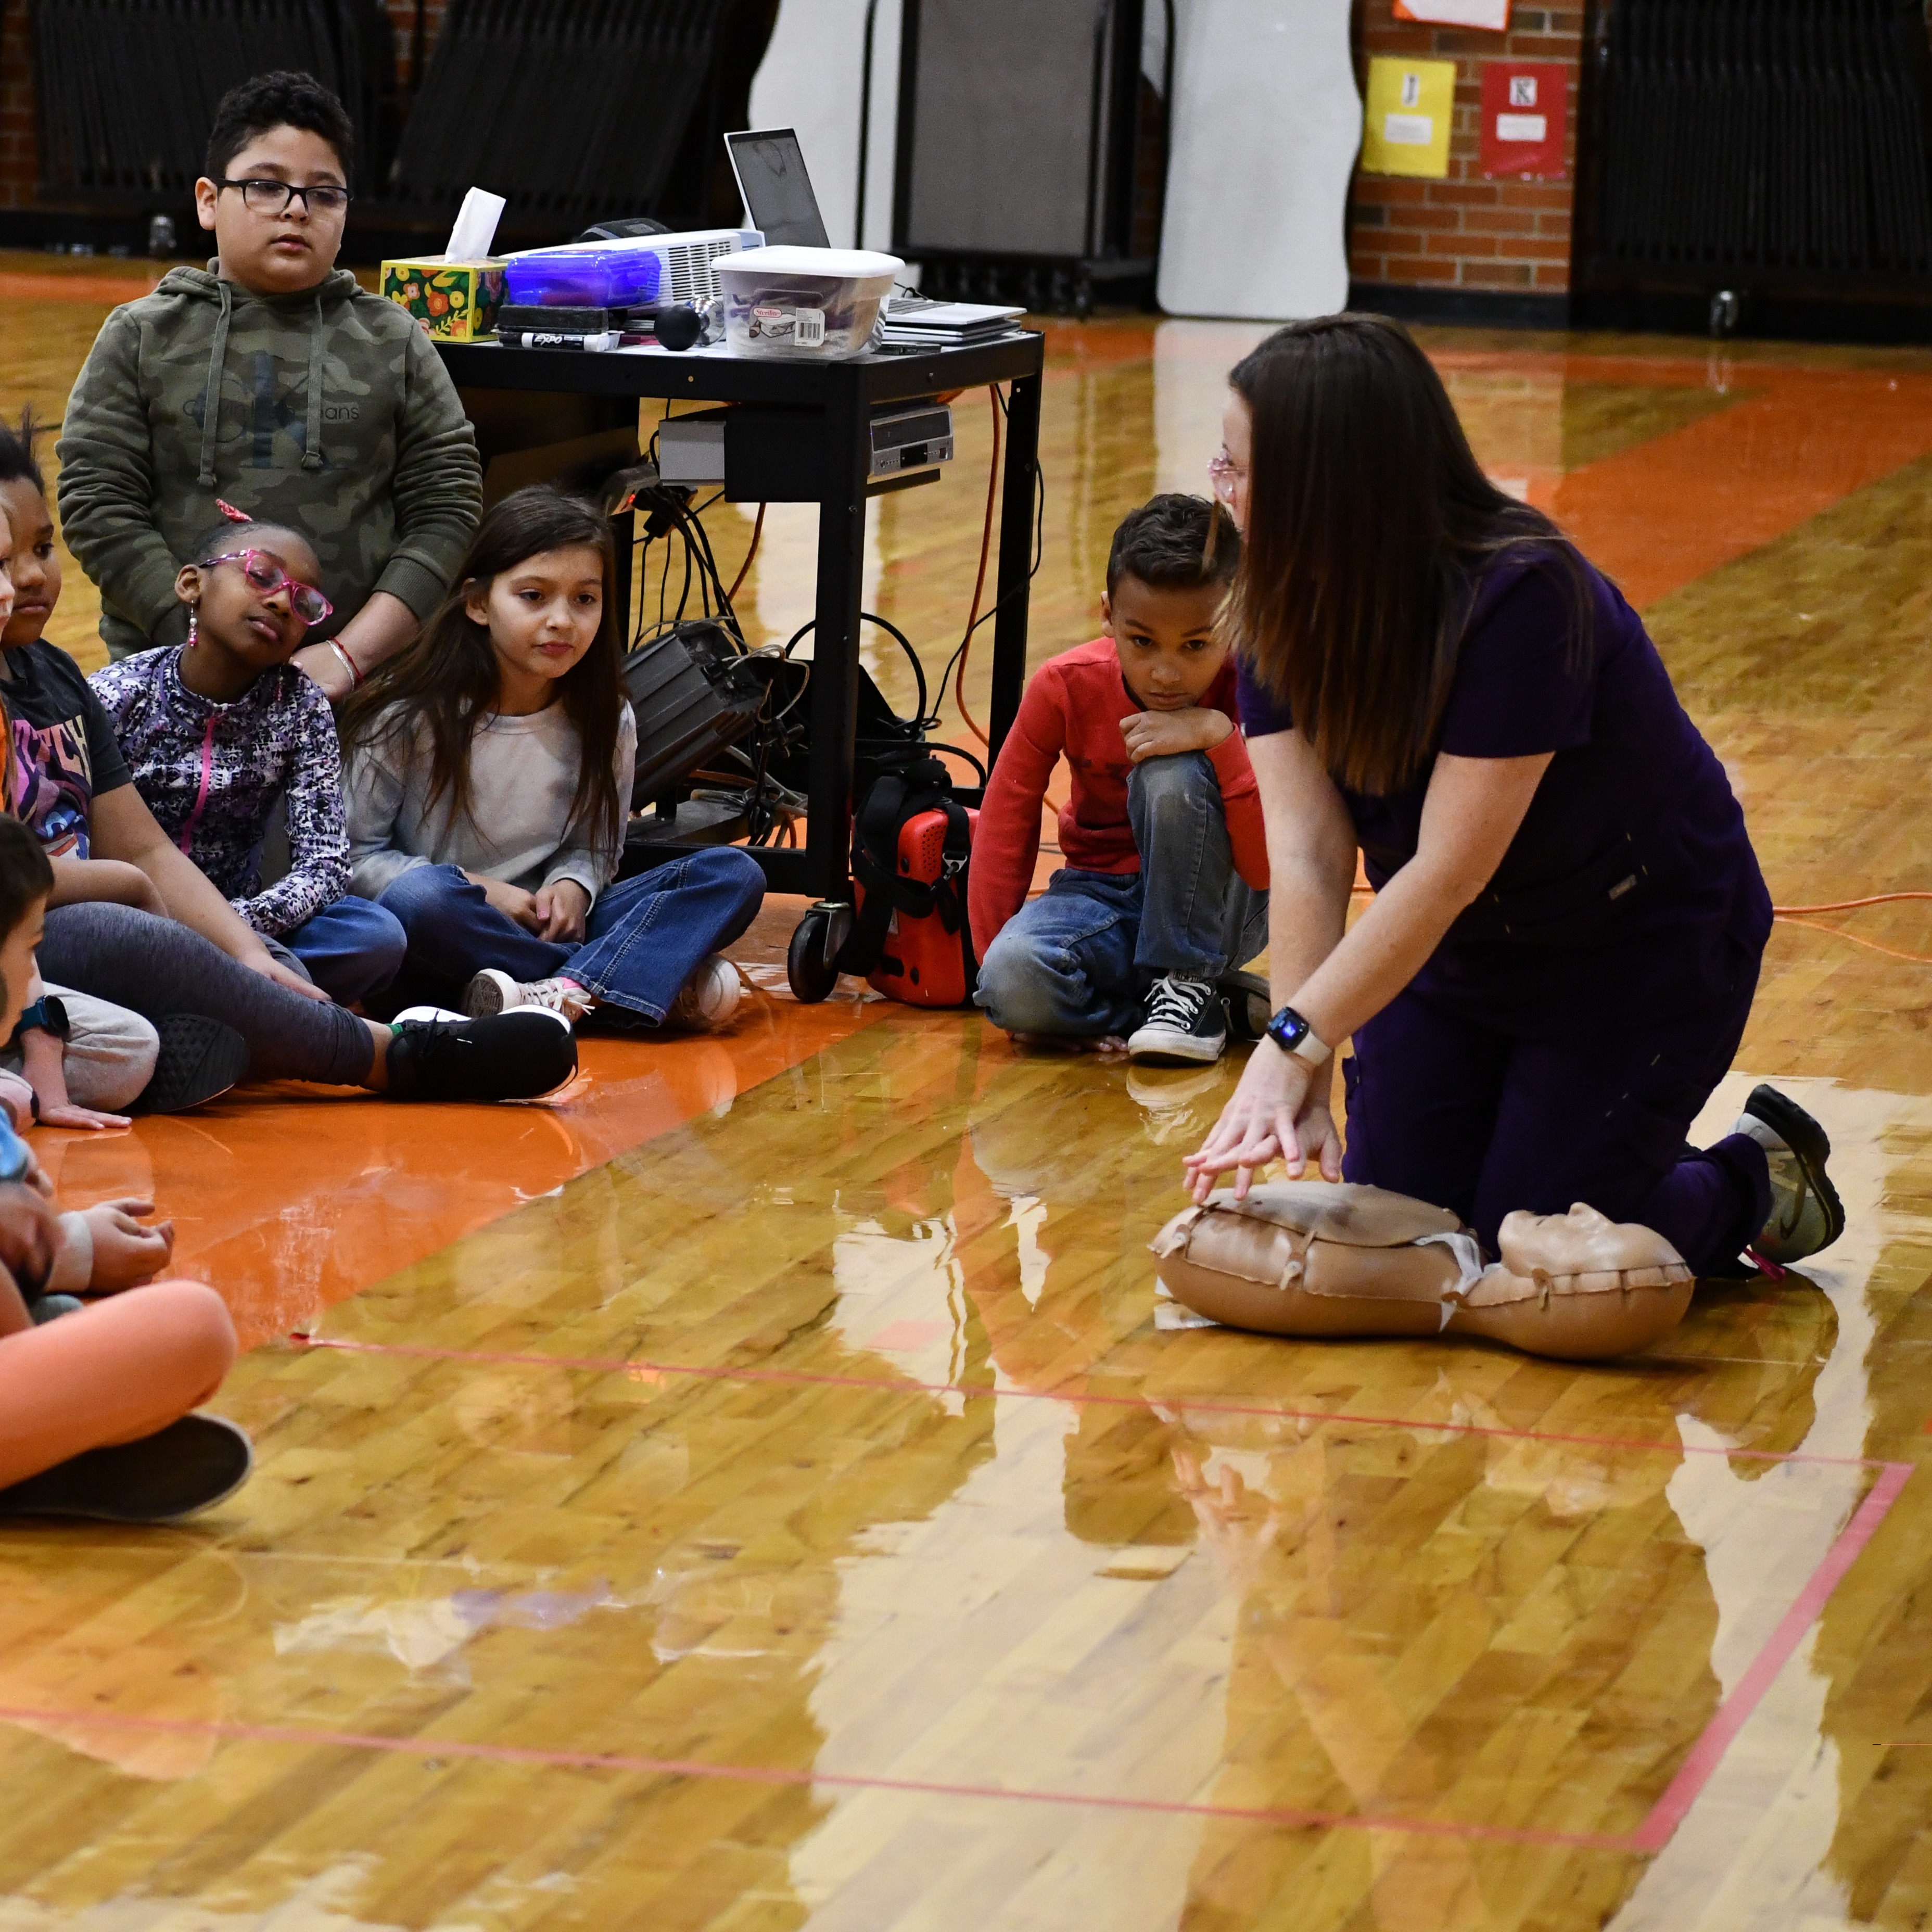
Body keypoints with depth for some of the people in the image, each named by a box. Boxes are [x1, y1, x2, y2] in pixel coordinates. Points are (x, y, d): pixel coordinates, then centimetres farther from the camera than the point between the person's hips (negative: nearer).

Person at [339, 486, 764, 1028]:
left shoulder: (605, 723, 5)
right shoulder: (410, 715, -7)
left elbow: (595, 847, 13)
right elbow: (353, 853, -5)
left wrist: (573, 888, -12)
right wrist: (479, 892, -15)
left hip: (545, 932, 4)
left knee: (736, 873, -11)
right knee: (420, 898, -40)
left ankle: (564, 993, -34)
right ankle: (655, 981, -29)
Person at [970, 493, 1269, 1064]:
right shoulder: (1067, 687, -13)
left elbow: (1271, 868, -27)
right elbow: (1006, 818, -4)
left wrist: (1219, 736, -36)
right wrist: (994, 959, -10)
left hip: (1215, 909, -1)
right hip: (1103, 897, 1)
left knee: (1172, 775, -32)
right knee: (1012, 978, -33)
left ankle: (1188, 985, -17)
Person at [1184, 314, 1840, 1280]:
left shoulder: (1521, 601, -33)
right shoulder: (1285, 615, -13)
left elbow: (1450, 869, -37)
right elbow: (1306, 852, -21)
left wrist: (1296, 1041, -42)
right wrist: (1295, 1073, -33)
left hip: (1646, 952, -6)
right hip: (1461, 950, 6)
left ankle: (1761, 1180, 19)